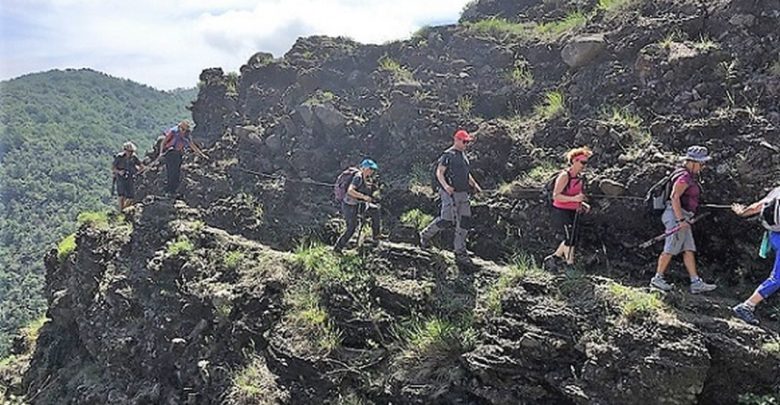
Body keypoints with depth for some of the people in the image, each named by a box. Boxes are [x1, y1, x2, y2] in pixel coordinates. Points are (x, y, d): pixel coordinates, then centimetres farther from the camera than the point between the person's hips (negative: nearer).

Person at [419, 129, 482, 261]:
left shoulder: (463, 155, 17)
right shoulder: (448, 155, -8)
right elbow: (439, 173, -14)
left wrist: (474, 184, 17)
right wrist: (445, 186, -29)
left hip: (463, 193, 8)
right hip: (450, 193, -8)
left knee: (465, 222, 3)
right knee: (447, 220, -10)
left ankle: (460, 251, 11)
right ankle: (425, 235, 15)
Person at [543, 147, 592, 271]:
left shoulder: (580, 178, 10)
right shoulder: (564, 176, -15)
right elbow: (556, 196, -22)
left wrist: (583, 204, 7)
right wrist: (574, 198, -30)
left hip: (573, 213, 9)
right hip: (561, 212, -8)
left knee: (572, 240, 12)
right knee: (569, 239, -8)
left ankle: (553, 258, 26)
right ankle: (570, 265, 1)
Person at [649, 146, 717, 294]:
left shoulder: (689, 177, 17)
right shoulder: (684, 177, -15)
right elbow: (674, 197, -24)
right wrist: (681, 219, -26)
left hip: (682, 217, 10)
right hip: (677, 216, -10)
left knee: (689, 250, 7)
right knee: (670, 250, -3)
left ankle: (696, 283, 8)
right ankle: (657, 279, 6)